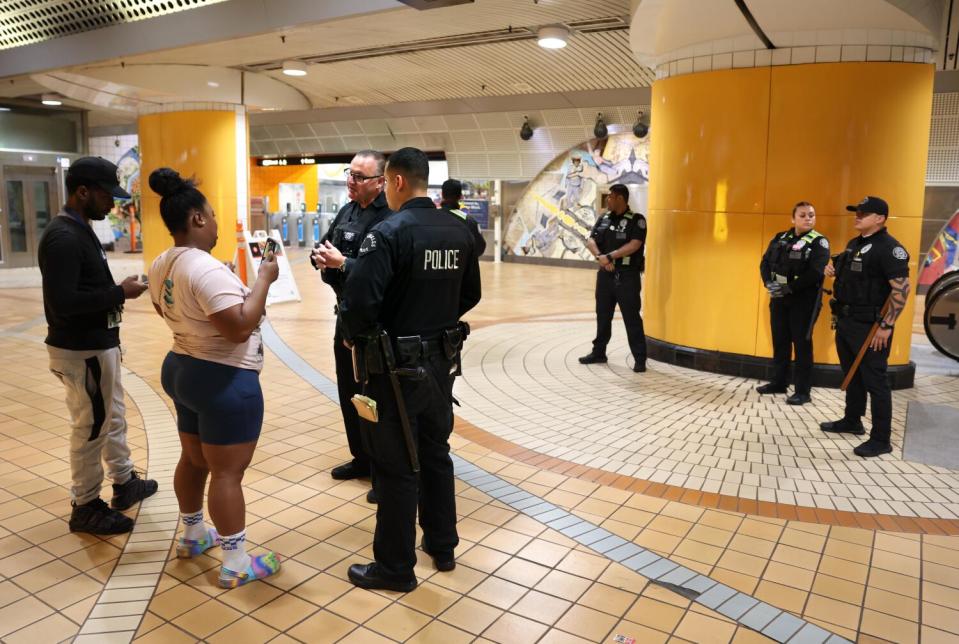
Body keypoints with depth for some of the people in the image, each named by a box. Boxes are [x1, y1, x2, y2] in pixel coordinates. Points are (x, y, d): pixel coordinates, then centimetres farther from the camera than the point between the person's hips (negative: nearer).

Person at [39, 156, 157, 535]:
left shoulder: (80, 230, 11)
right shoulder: (63, 237, -21)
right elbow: (62, 303, -28)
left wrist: (118, 289, 2)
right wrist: (119, 293, -22)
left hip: (97, 344, 10)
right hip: (81, 351, -10)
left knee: (113, 417, 21)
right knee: (91, 427, 2)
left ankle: (125, 483, 37)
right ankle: (85, 507, 18)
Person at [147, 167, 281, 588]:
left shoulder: (161, 265, 5)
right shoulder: (207, 269, -25)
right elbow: (241, 328, -28)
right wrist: (264, 280, -20)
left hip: (181, 369, 10)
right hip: (224, 380, -10)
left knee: (194, 460, 23)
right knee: (228, 473, -1)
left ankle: (193, 535, 41)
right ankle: (236, 564, 11)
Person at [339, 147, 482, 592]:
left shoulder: (389, 233, -18)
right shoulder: (459, 231, 2)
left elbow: (359, 301, -25)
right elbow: (470, 295, 12)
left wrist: (354, 337, -5)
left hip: (397, 367, -6)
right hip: (441, 361, 7)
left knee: (395, 468, 6)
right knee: (436, 454, 21)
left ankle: (395, 568, 21)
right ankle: (442, 545, 36)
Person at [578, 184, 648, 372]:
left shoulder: (636, 220, -6)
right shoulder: (603, 219, 10)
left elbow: (634, 245, -18)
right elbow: (590, 241, 0)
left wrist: (610, 256, -19)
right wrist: (600, 256, -18)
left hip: (627, 276, -6)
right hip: (605, 274, 6)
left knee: (632, 318, -3)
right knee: (603, 315, 14)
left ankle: (640, 358, 3)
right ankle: (599, 352, 26)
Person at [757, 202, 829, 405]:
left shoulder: (819, 242, -8)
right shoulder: (780, 238, 9)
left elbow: (815, 273, -19)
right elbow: (765, 263, 7)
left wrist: (789, 287, -21)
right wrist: (769, 283, -11)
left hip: (804, 301, -5)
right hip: (779, 298, 6)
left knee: (802, 344, -1)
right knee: (780, 342, 13)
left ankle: (803, 391, 7)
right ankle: (778, 383, 27)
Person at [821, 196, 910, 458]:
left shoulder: (889, 248, -15)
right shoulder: (854, 244, 13)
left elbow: (901, 289, -21)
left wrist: (886, 326, -22)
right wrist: (834, 270, 5)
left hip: (869, 326, -9)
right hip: (845, 320, 9)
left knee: (874, 381, -3)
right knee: (852, 375, 19)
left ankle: (881, 440, 5)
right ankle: (852, 421, 34)